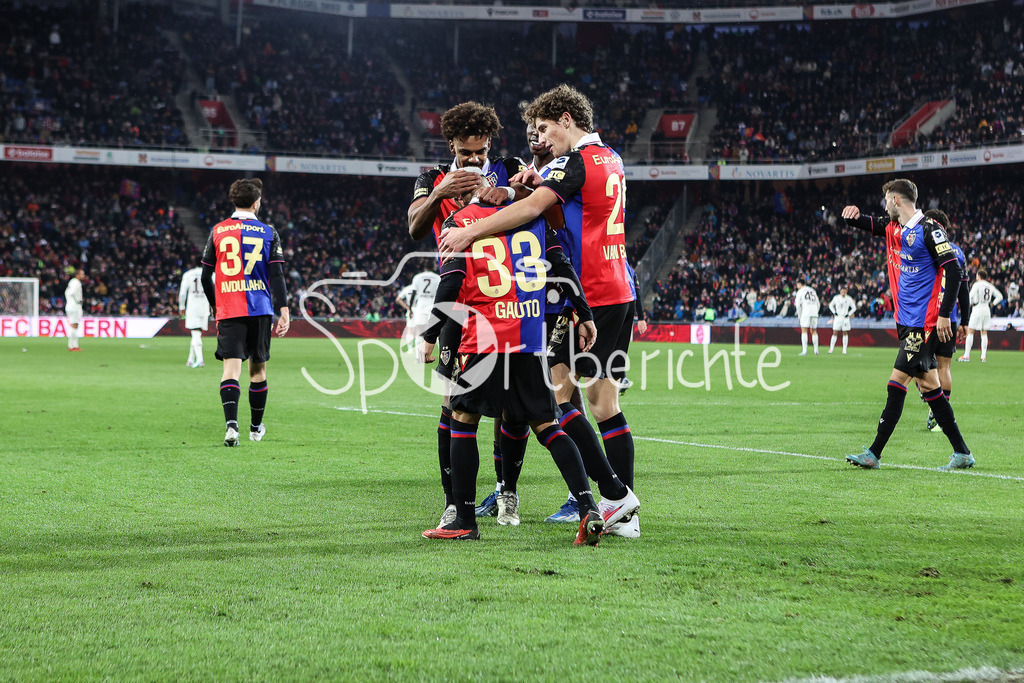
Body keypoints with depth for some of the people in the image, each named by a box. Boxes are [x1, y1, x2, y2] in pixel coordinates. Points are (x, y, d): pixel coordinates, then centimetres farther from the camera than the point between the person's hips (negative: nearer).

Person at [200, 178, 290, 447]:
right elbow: (277, 276, -5)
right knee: (258, 368, 14)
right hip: (260, 310, 0)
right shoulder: (268, 233, 2)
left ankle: (231, 424, -28)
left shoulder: (217, 231, 5)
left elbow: (206, 276, 7)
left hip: (228, 311, 0)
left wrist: (215, 307, 20)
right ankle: (256, 428, 26)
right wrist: (284, 311, -5)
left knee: (231, 366, -7)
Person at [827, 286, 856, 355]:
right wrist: (834, 312, 1)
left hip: (845, 318, 0)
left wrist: (849, 314, -3)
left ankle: (844, 349, 7)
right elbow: (831, 305, 14)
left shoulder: (849, 299, -3)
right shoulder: (836, 298, -1)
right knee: (835, 333, -4)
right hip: (837, 317, 0)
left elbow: (854, 308, 9)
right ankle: (831, 348, 3)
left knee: (845, 333, 2)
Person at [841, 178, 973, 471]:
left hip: (925, 323, -9)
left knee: (897, 383, -9)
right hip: (906, 320, 9)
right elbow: (863, 224, 25)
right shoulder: (893, 228, 12)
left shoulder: (928, 229, -12)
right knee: (928, 384, 8)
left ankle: (874, 454, -7)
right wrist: (852, 214, -1)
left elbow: (953, 270, -16)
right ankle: (961, 452, 12)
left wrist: (944, 314, -19)